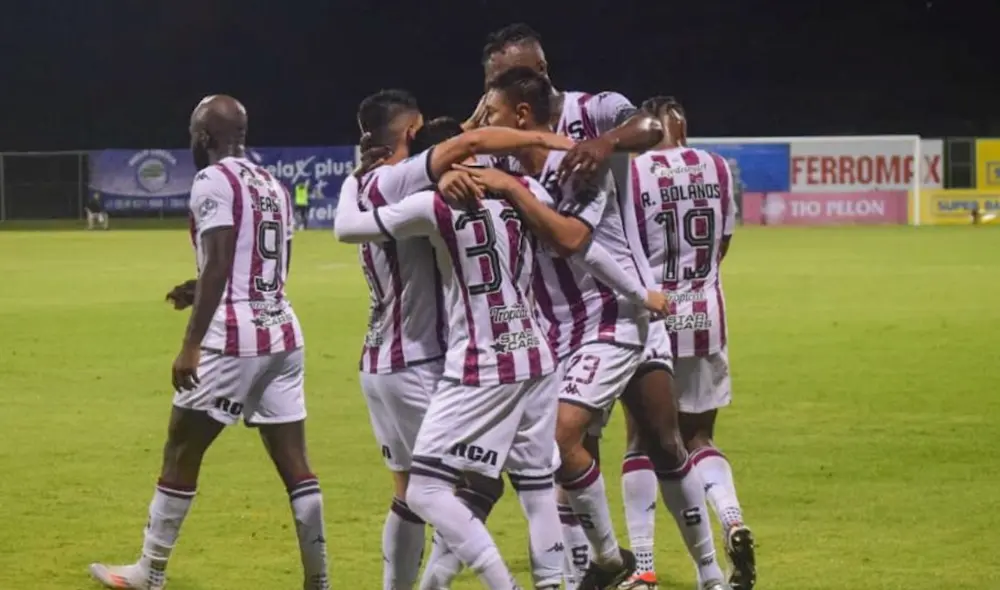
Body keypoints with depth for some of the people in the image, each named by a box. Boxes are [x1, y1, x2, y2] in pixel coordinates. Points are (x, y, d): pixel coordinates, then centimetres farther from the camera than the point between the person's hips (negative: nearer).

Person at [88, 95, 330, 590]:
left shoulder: (214, 182, -8)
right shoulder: (273, 186, 16)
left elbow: (218, 265, -18)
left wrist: (191, 344, -20)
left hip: (234, 340, -7)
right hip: (283, 334, 7)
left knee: (181, 452, 5)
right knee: (293, 462, 6)